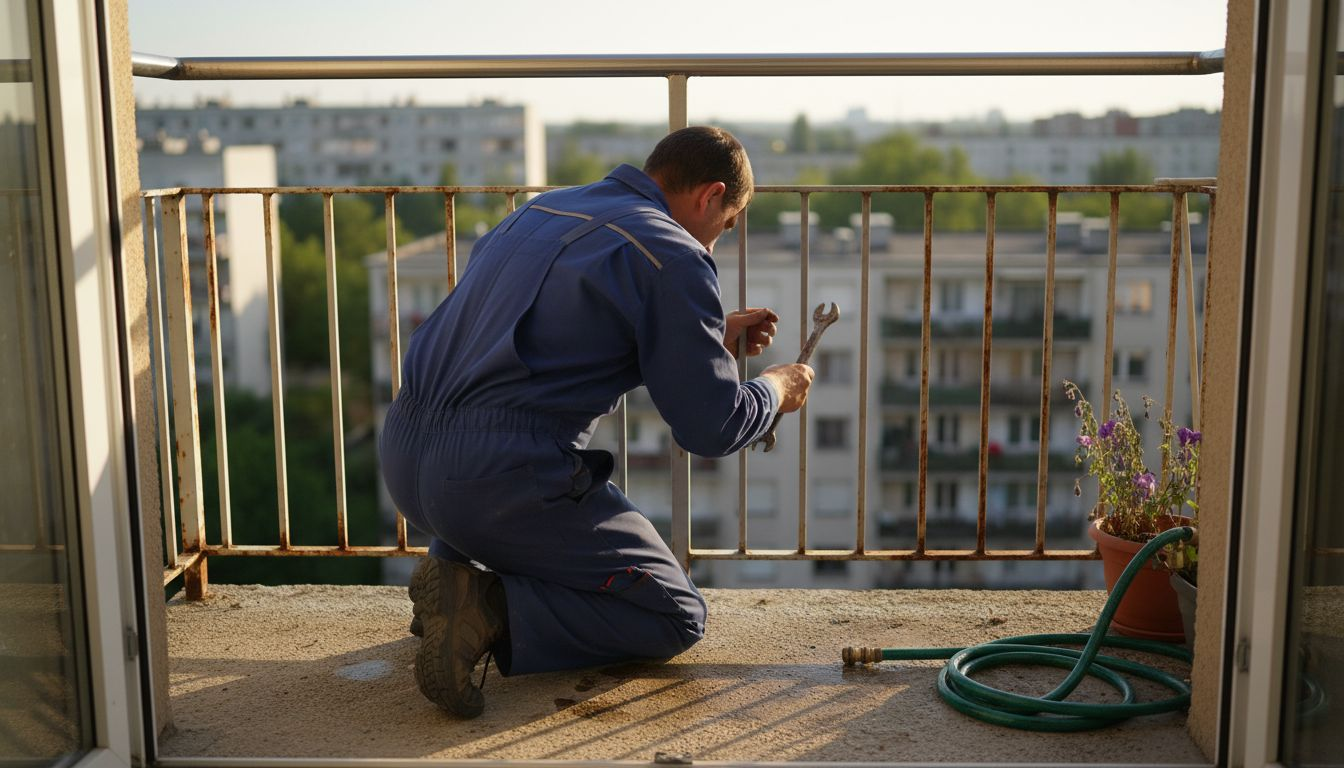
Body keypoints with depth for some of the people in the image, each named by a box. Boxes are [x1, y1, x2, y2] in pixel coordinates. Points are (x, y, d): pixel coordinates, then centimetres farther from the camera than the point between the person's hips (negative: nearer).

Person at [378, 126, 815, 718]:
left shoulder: (542, 208, 18)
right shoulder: (672, 254, -6)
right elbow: (711, 429, -6)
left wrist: (710, 339, 36)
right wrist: (776, 390, 16)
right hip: (503, 479, -8)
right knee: (676, 618, 9)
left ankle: (451, 565, 15)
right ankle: (489, 611, -12)